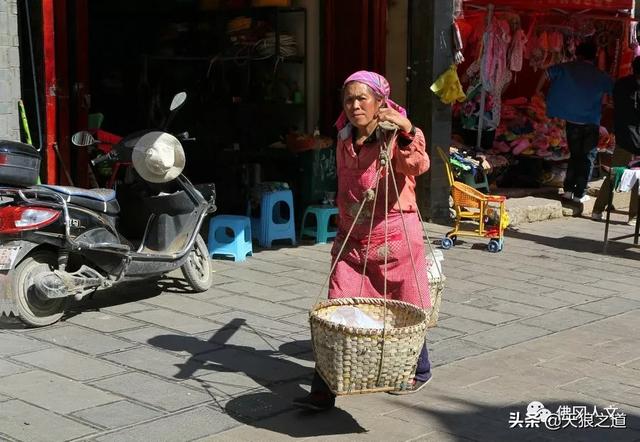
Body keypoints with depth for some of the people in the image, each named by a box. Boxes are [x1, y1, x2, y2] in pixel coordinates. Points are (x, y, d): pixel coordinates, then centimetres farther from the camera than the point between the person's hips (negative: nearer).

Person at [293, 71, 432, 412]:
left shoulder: (396, 138, -10)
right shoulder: (344, 142, 7)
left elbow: (418, 166, -32)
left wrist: (407, 131, -48)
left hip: (395, 240, -4)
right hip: (352, 242, 4)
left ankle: (419, 371, 36)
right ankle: (323, 390, -1)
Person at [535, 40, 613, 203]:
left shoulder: (568, 68, 0)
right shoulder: (600, 75, -1)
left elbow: (547, 73, 1)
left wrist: (537, 90, 15)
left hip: (572, 120, 2)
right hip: (591, 122, -2)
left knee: (575, 155, 16)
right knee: (588, 157, 7)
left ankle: (568, 189, 11)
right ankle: (579, 194, 3)